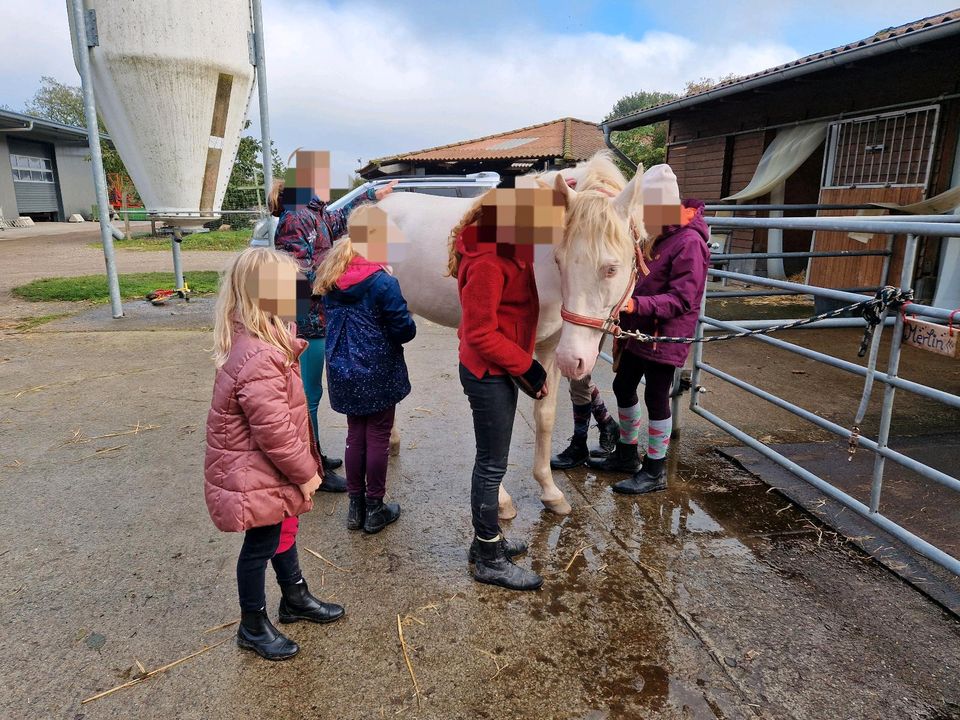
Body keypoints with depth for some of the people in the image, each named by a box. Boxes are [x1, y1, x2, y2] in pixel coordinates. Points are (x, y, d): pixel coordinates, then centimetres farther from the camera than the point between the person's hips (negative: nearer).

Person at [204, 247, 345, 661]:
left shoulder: (256, 342, 1)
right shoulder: (259, 361, -33)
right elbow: (275, 432, -29)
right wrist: (305, 472, -16)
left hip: (267, 472, 10)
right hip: (257, 478, -10)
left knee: (283, 531, 24)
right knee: (260, 545, 9)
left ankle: (295, 599, 46)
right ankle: (253, 626, 32)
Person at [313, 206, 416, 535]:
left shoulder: (330, 278, -1)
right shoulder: (384, 282, -20)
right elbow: (404, 329, -17)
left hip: (344, 371, 6)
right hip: (379, 373, -5)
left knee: (355, 436, 17)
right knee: (378, 437, 9)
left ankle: (355, 507, 28)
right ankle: (375, 509, 21)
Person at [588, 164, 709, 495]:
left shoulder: (688, 242, -18)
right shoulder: (656, 235, 9)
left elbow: (682, 299, -23)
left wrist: (638, 305, -35)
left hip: (663, 336, -9)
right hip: (637, 331, 9)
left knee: (656, 398, 1)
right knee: (623, 387, 16)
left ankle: (654, 471, 17)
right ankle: (626, 455, 34)